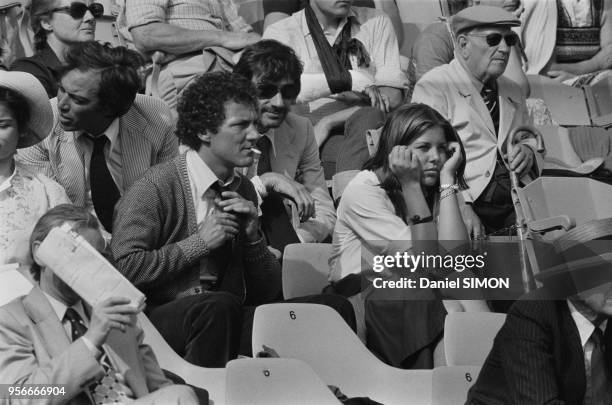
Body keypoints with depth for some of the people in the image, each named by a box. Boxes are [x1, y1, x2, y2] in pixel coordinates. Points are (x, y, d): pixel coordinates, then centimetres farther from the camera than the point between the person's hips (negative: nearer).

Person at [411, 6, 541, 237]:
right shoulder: (434, 86, 0)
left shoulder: (512, 92, 25)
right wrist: (460, 206, -26)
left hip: (514, 208, 6)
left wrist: (528, 150, 11)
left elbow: (530, 138, 38)